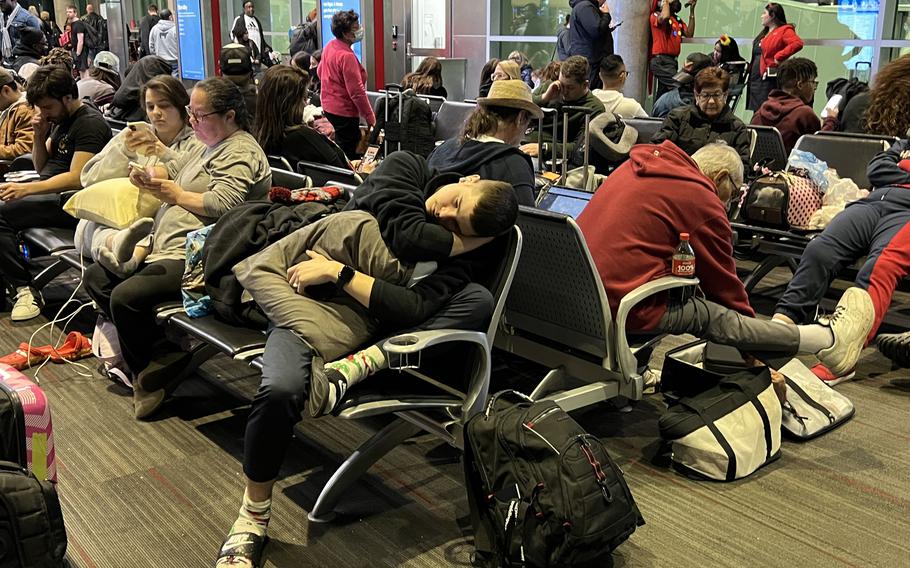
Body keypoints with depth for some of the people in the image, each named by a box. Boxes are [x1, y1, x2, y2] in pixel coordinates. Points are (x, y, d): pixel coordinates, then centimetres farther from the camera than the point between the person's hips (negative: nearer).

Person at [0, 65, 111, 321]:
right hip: (50, 192, 10)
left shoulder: (90, 123, -13)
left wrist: (27, 189, -28)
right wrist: (40, 135, 3)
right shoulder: (59, 120, 17)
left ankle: (24, 288, -16)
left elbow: (77, 178, -22)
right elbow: (42, 168, 20)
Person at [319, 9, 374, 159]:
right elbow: (357, 92, -24)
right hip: (344, 112, -10)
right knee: (350, 157, -5)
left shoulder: (329, 47, 5)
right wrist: (370, 118, -17)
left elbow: (320, 71, 21)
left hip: (328, 106, 10)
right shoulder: (347, 56, -23)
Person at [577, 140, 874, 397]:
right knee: (722, 320, 2)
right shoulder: (702, 200, -7)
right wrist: (755, 356, 16)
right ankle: (828, 341, 13)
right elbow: (724, 282, 3)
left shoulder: (634, 167, 17)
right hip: (625, 306, -8)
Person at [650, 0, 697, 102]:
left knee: (663, 93, 11)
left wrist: (692, 10, 8)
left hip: (673, 60, 8)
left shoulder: (678, 19, 18)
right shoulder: (656, 15, -2)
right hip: (661, 60, -8)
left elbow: (689, 34, 8)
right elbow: (665, 17, -26)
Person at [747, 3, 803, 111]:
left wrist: (779, 57, -21)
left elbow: (798, 43, -22)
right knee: (756, 111, 11)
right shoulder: (764, 33, 20)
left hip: (769, 79, -9)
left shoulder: (784, 30, -6)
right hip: (755, 78, 9)